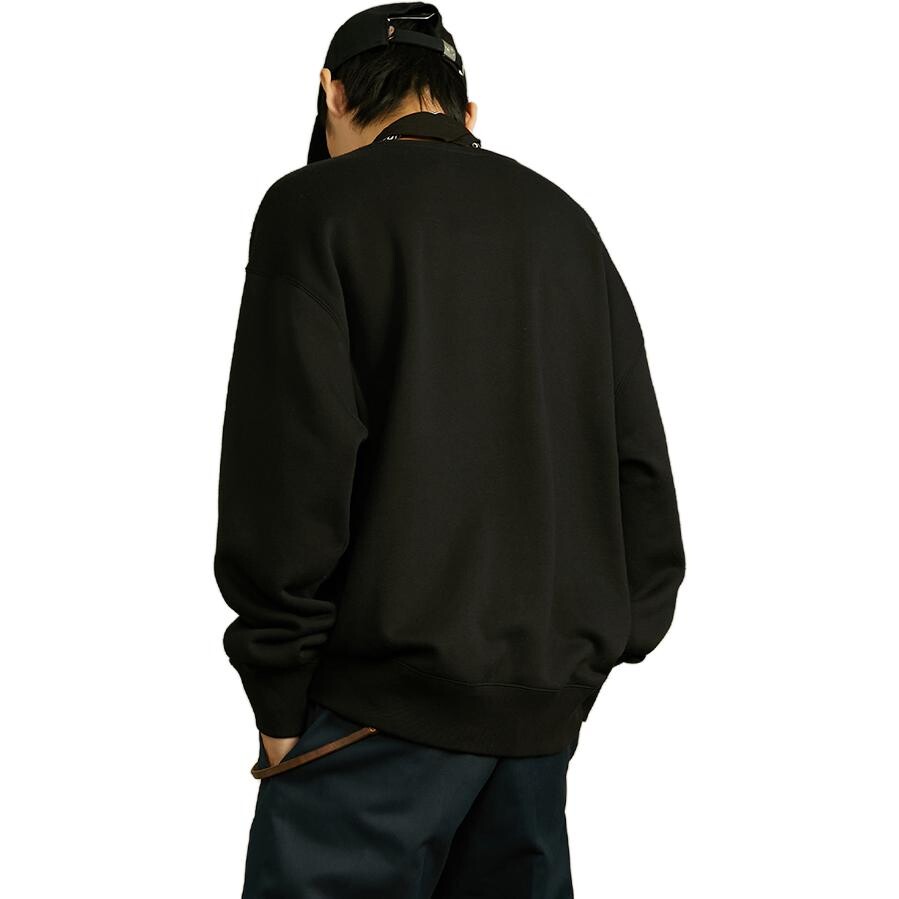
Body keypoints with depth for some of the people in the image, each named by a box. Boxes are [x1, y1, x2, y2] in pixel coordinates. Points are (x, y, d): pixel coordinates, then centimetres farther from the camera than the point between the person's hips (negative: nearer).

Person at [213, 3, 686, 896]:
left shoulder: (316, 204, -3)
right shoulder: (564, 221, 14)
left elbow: (286, 470, -12)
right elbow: (639, 461, 9)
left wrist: (280, 696, -5)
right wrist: (621, 635, 13)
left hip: (395, 691, -6)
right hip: (552, 693, 6)